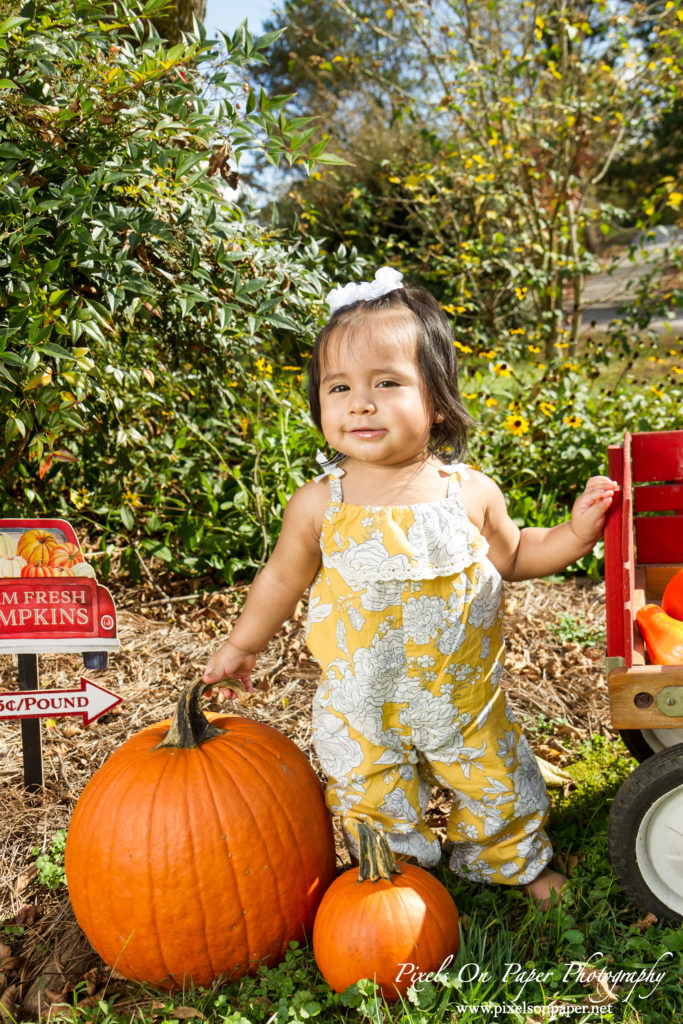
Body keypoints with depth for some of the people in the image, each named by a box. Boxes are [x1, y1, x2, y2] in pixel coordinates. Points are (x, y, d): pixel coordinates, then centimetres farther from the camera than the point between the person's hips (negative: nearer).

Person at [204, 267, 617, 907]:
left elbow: (513, 557, 6)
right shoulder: (319, 503, -15)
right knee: (377, 810, 15)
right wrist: (241, 645, 9)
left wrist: (576, 532, -8)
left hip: (463, 697, 1)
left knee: (499, 791, 20)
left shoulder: (470, 492, -12)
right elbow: (283, 577, 1)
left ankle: (516, 863, 52)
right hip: (362, 709, -1)